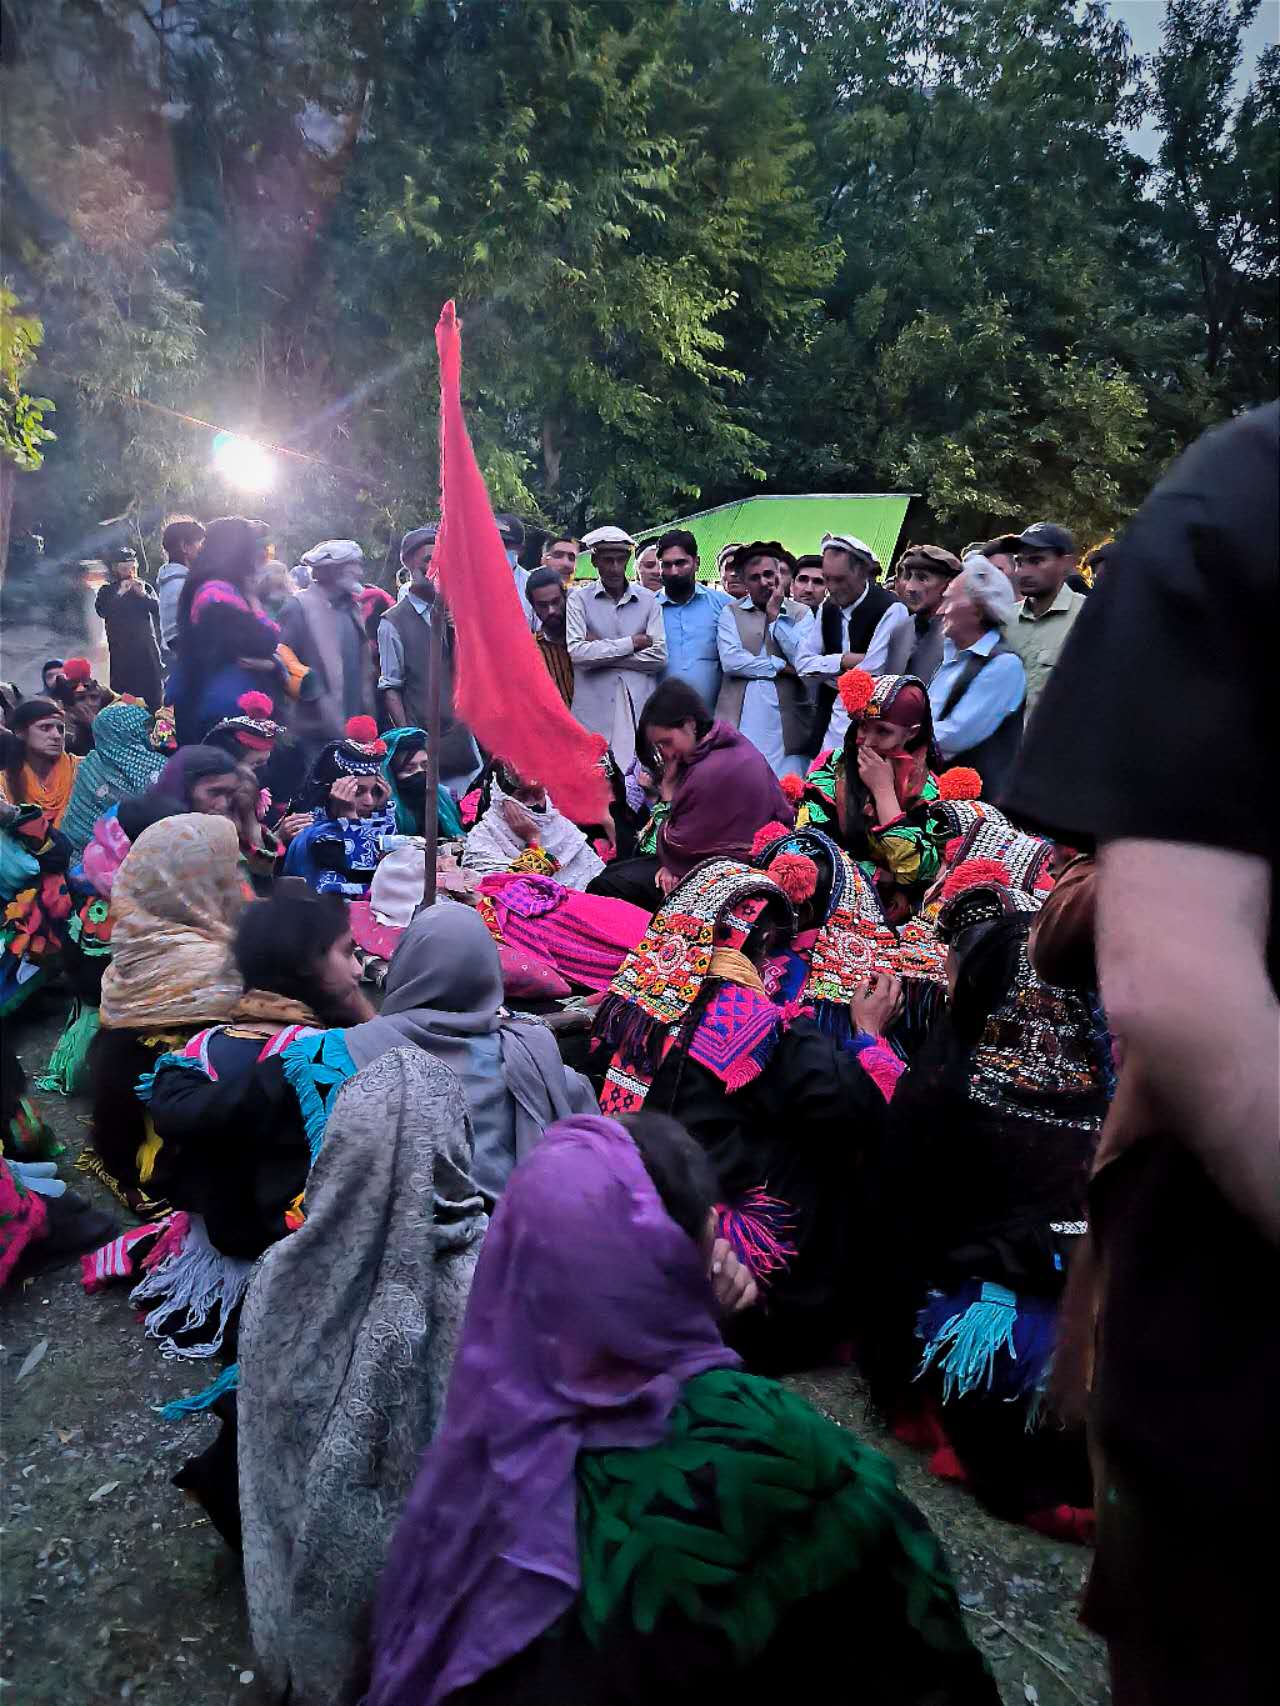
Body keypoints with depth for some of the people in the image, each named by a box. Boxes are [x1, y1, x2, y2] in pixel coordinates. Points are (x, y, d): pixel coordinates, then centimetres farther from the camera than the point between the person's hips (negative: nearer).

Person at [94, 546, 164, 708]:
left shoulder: (145, 588, 15)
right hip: (121, 650, -1)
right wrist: (120, 593, -13)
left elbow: (159, 609, 2)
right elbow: (101, 610, -8)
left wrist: (143, 595, -12)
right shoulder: (107, 591, 11)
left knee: (153, 695, -3)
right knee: (123, 696, -8)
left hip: (147, 648, 1)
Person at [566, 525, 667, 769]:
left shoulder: (648, 600, 10)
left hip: (640, 710, 2)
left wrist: (600, 651, -4)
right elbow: (576, 651, -9)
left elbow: (659, 656, 0)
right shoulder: (579, 598, 5)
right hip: (594, 712, -1)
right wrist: (632, 643, -4)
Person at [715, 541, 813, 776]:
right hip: (739, 719, 0)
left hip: (787, 720, 0)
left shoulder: (801, 614, 11)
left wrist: (775, 615, -2)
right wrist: (781, 666, -5)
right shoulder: (730, 612, 10)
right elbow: (730, 660, -5)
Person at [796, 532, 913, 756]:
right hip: (827, 721, 6)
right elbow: (803, 663, 5)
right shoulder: (828, 607, 10)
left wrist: (826, 674, -4)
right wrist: (843, 661, -11)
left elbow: (870, 674, -18)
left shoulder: (891, 610, -13)